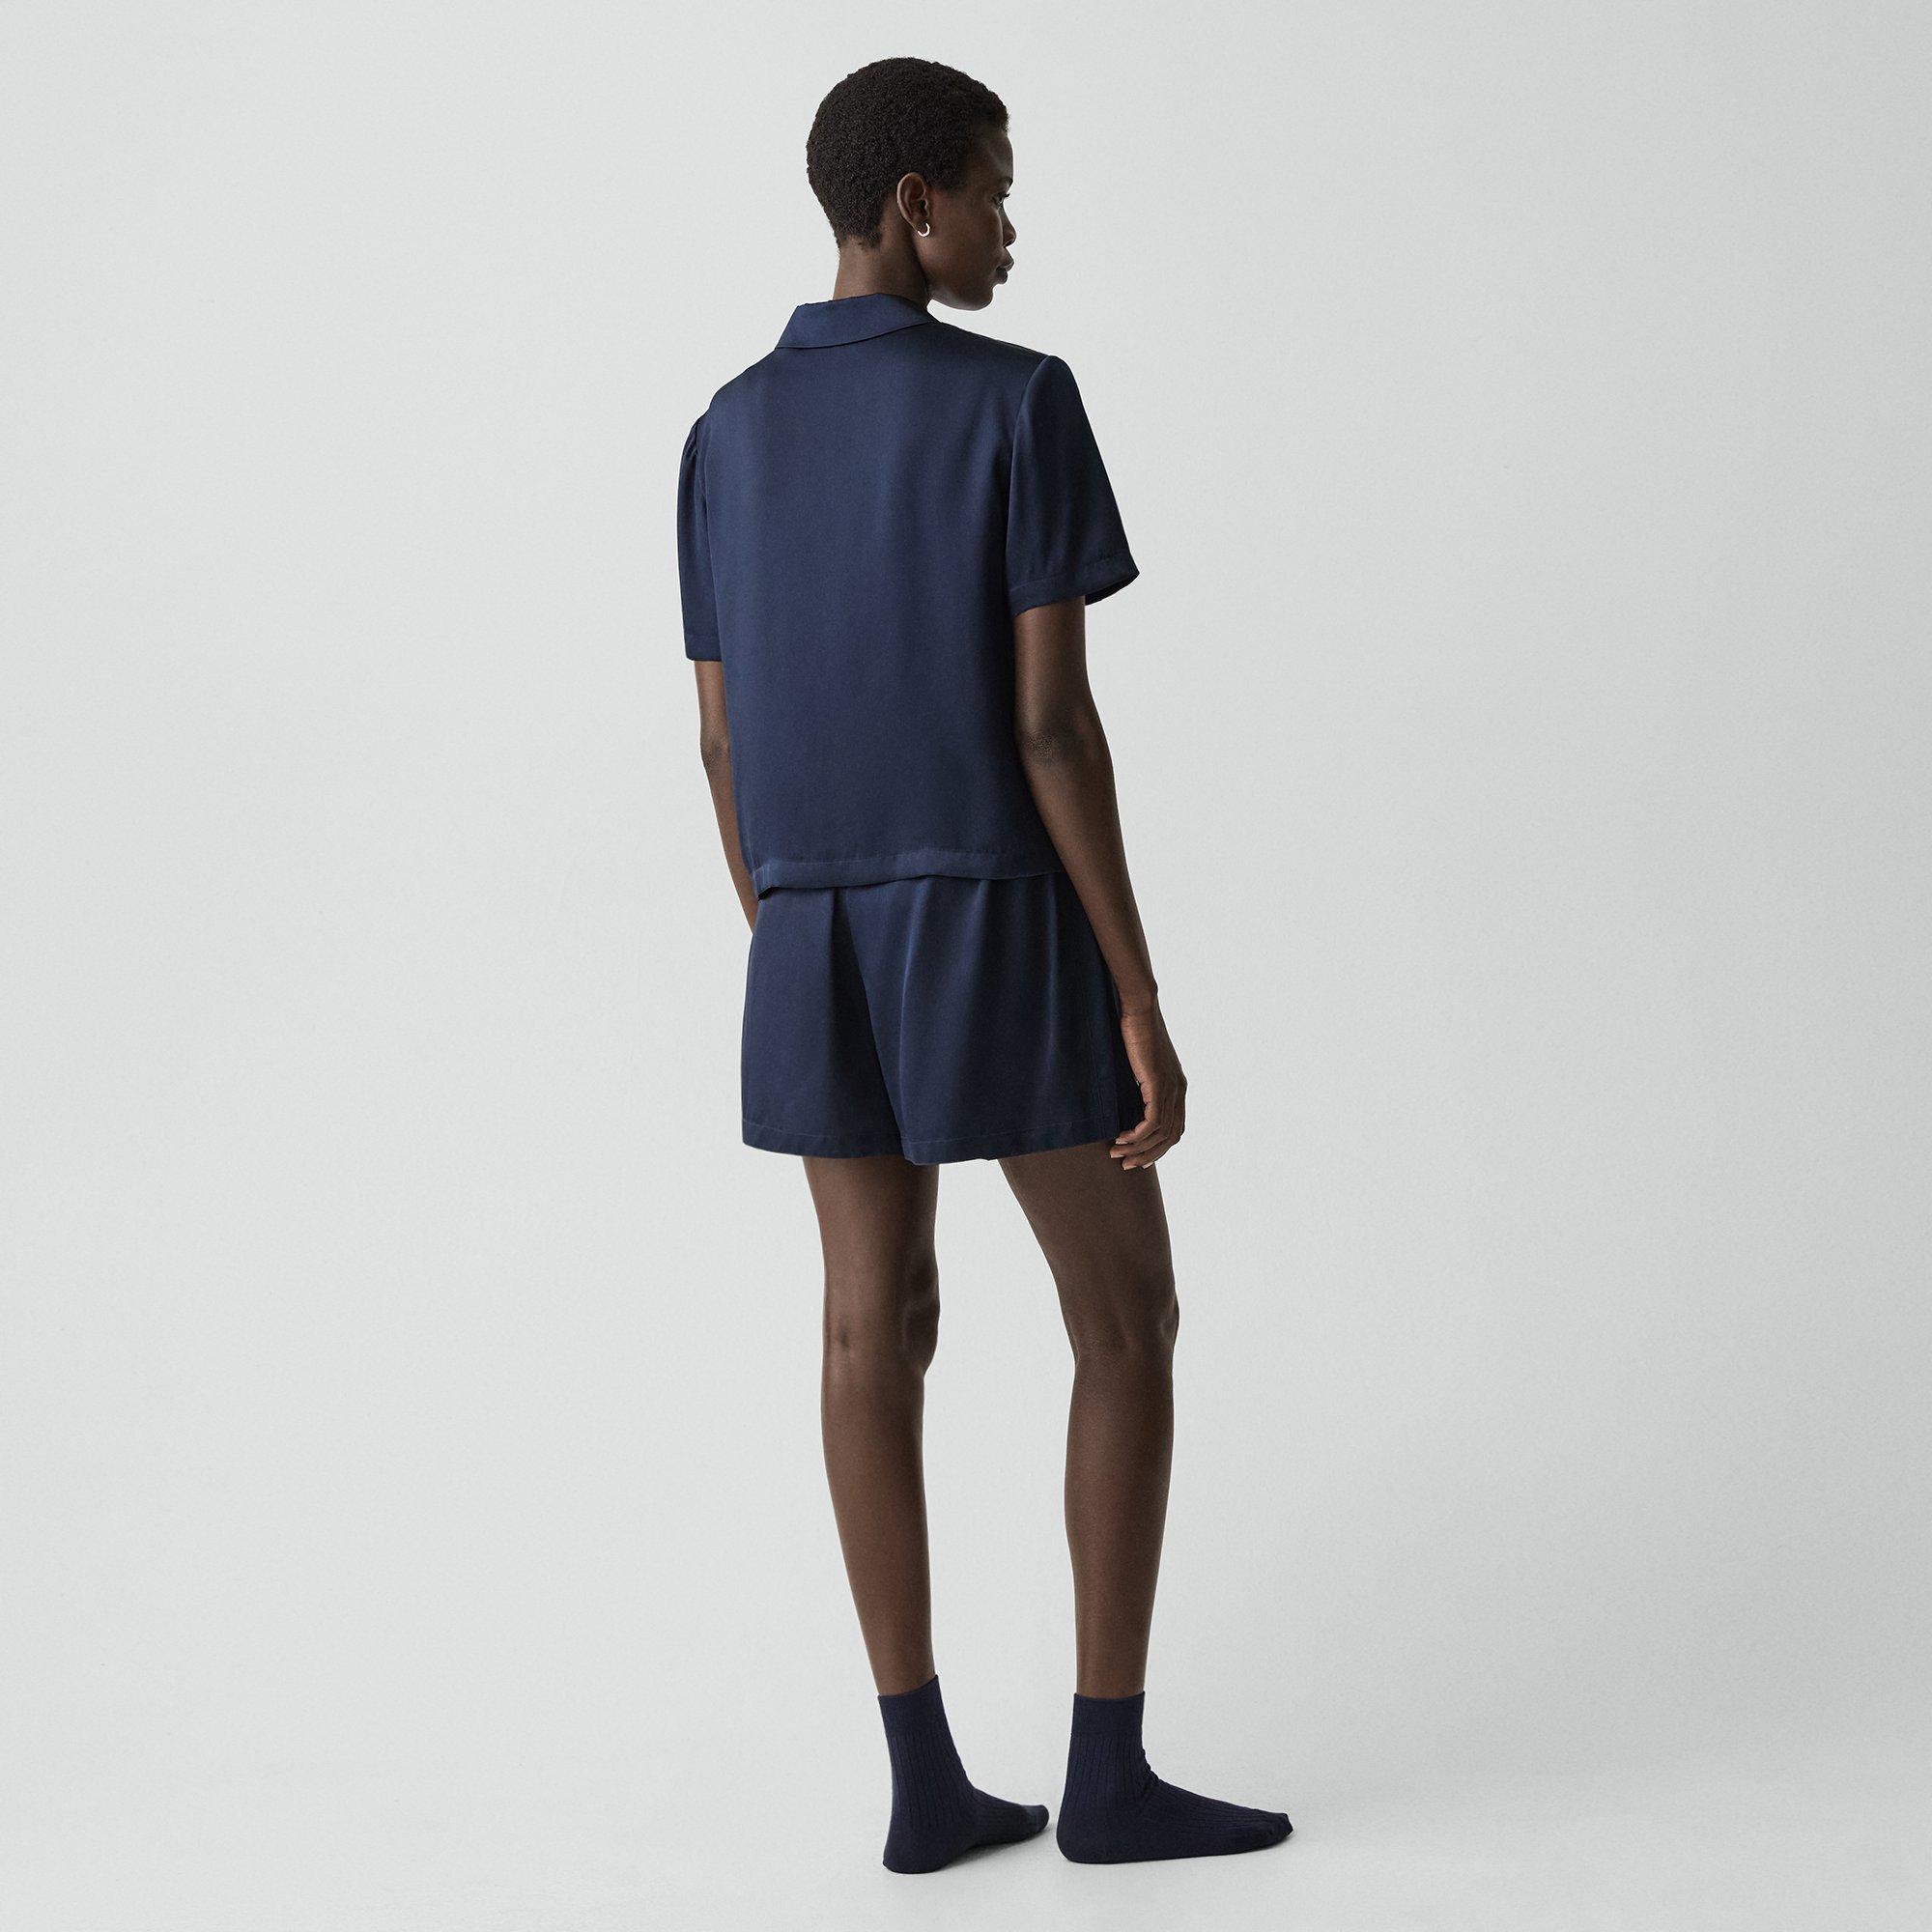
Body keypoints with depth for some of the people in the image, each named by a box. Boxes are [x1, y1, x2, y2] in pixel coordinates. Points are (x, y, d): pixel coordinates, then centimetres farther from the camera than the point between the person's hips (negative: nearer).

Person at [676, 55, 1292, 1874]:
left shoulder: (727, 436, 7)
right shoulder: (1020, 402, -12)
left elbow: (722, 744, 9)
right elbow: (1053, 722, -17)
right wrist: (1143, 1001, -12)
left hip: (821, 941, 6)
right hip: (1006, 932, -6)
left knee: (878, 1331, 8)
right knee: (1128, 1321, 6)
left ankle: (925, 1778, 9)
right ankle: (1111, 1769, 8)